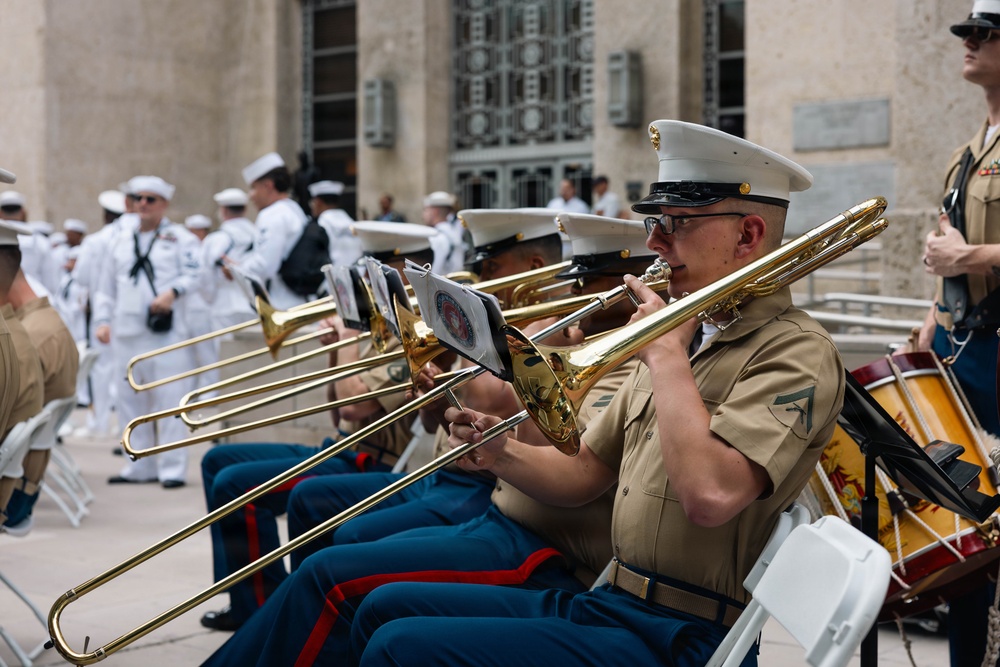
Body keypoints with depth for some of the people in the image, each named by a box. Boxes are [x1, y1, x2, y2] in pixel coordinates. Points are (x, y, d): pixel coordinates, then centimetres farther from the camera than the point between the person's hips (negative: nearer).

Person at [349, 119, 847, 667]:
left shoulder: (795, 351, -12)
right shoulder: (686, 335, 16)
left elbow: (709, 495, -30)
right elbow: (581, 474, 19)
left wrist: (666, 356, -17)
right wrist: (501, 455, -1)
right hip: (610, 602, 9)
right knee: (385, 608, 6)